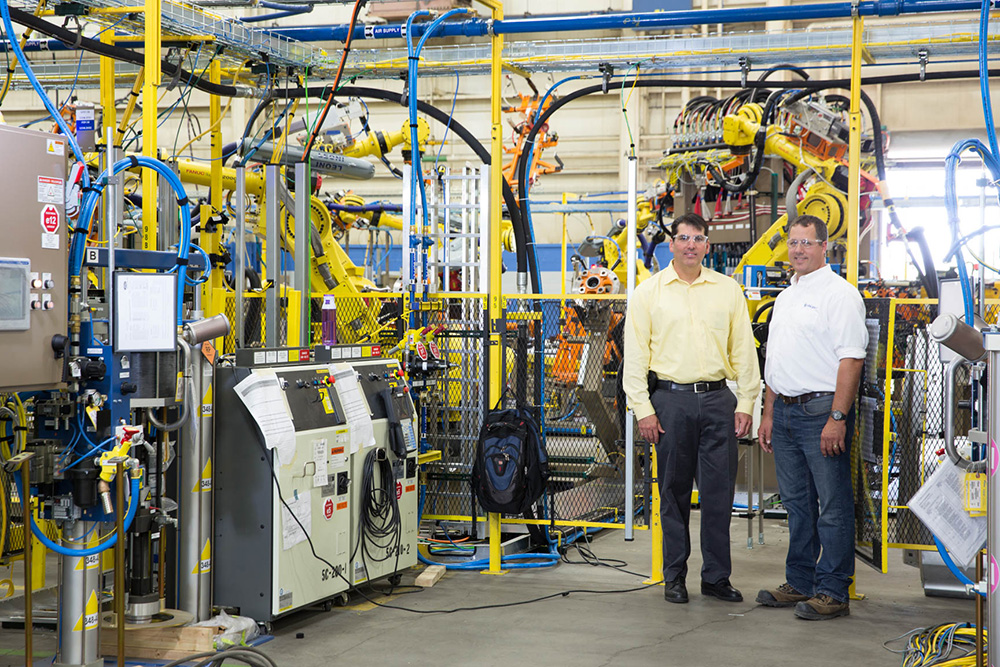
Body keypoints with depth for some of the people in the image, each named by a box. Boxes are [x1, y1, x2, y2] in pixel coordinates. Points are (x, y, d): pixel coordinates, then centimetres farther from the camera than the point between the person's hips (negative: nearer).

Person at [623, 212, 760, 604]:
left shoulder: (728, 290, 9)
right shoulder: (649, 292, 4)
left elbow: (743, 350, 10)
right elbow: (635, 355, 1)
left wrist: (745, 402, 3)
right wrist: (643, 409, -5)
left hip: (718, 399, 2)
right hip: (670, 399, -1)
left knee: (719, 491, 2)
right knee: (674, 491, 5)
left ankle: (716, 576, 14)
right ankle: (674, 577, 16)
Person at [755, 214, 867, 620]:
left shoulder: (839, 294, -8)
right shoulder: (786, 297, 18)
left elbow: (851, 359, -16)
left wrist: (837, 417, -22)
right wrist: (768, 414, 18)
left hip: (821, 411, -8)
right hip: (786, 412, 9)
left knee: (833, 507, -3)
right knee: (797, 503, 14)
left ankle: (832, 592, 2)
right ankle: (800, 583, 22)